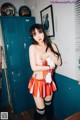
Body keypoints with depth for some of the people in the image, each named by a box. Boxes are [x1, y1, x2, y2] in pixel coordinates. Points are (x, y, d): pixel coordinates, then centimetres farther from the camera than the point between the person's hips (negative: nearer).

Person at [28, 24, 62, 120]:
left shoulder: (52, 45, -3)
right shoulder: (33, 47, -14)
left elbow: (59, 62, -7)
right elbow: (34, 68, -19)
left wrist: (50, 54, -21)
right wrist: (50, 67, -13)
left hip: (49, 81, 4)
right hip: (38, 82, -3)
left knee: (49, 105, 23)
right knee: (41, 109, 8)